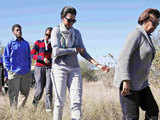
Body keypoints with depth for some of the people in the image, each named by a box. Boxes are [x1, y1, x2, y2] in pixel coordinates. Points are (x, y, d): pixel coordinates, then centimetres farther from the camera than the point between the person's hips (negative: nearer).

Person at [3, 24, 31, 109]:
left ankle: (20, 108, 21)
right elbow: (6, 57, 1)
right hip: (14, 72, -4)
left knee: (25, 92, 7)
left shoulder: (26, 43, 11)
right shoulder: (10, 43, 0)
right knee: (14, 93, -1)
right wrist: (8, 69, -6)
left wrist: (29, 69, 11)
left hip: (26, 73, 4)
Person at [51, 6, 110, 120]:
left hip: (74, 69, 4)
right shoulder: (56, 31, 0)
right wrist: (75, 50, -5)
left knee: (77, 101, -6)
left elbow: (83, 52, 7)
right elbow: (56, 51, -11)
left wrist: (97, 64, -5)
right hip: (60, 68, -3)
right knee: (60, 101, -5)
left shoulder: (76, 32, 11)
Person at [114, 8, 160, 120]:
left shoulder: (146, 37, 15)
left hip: (140, 83, 10)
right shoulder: (136, 34, -15)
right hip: (128, 83, -10)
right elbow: (124, 57, -24)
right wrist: (126, 81, -30)